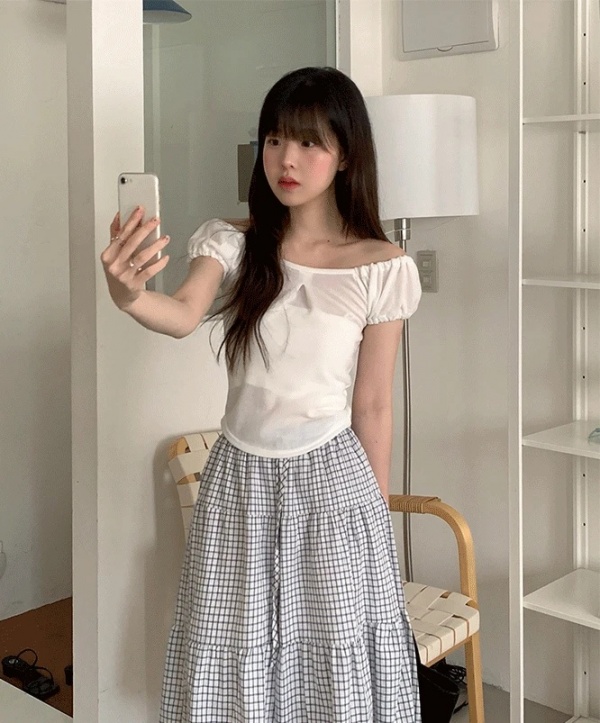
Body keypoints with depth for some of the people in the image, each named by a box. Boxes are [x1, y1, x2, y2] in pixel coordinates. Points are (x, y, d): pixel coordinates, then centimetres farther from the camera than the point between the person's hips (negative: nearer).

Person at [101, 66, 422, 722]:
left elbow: (372, 407, -2)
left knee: (335, 669, 8)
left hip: (332, 481, -1)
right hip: (239, 480, 2)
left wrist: (377, 516, 4)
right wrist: (128, 295, -45)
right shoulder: (231, 242, -2)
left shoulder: (381, 269, -6)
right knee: (233, 669, 12)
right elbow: (183, 316, -22)